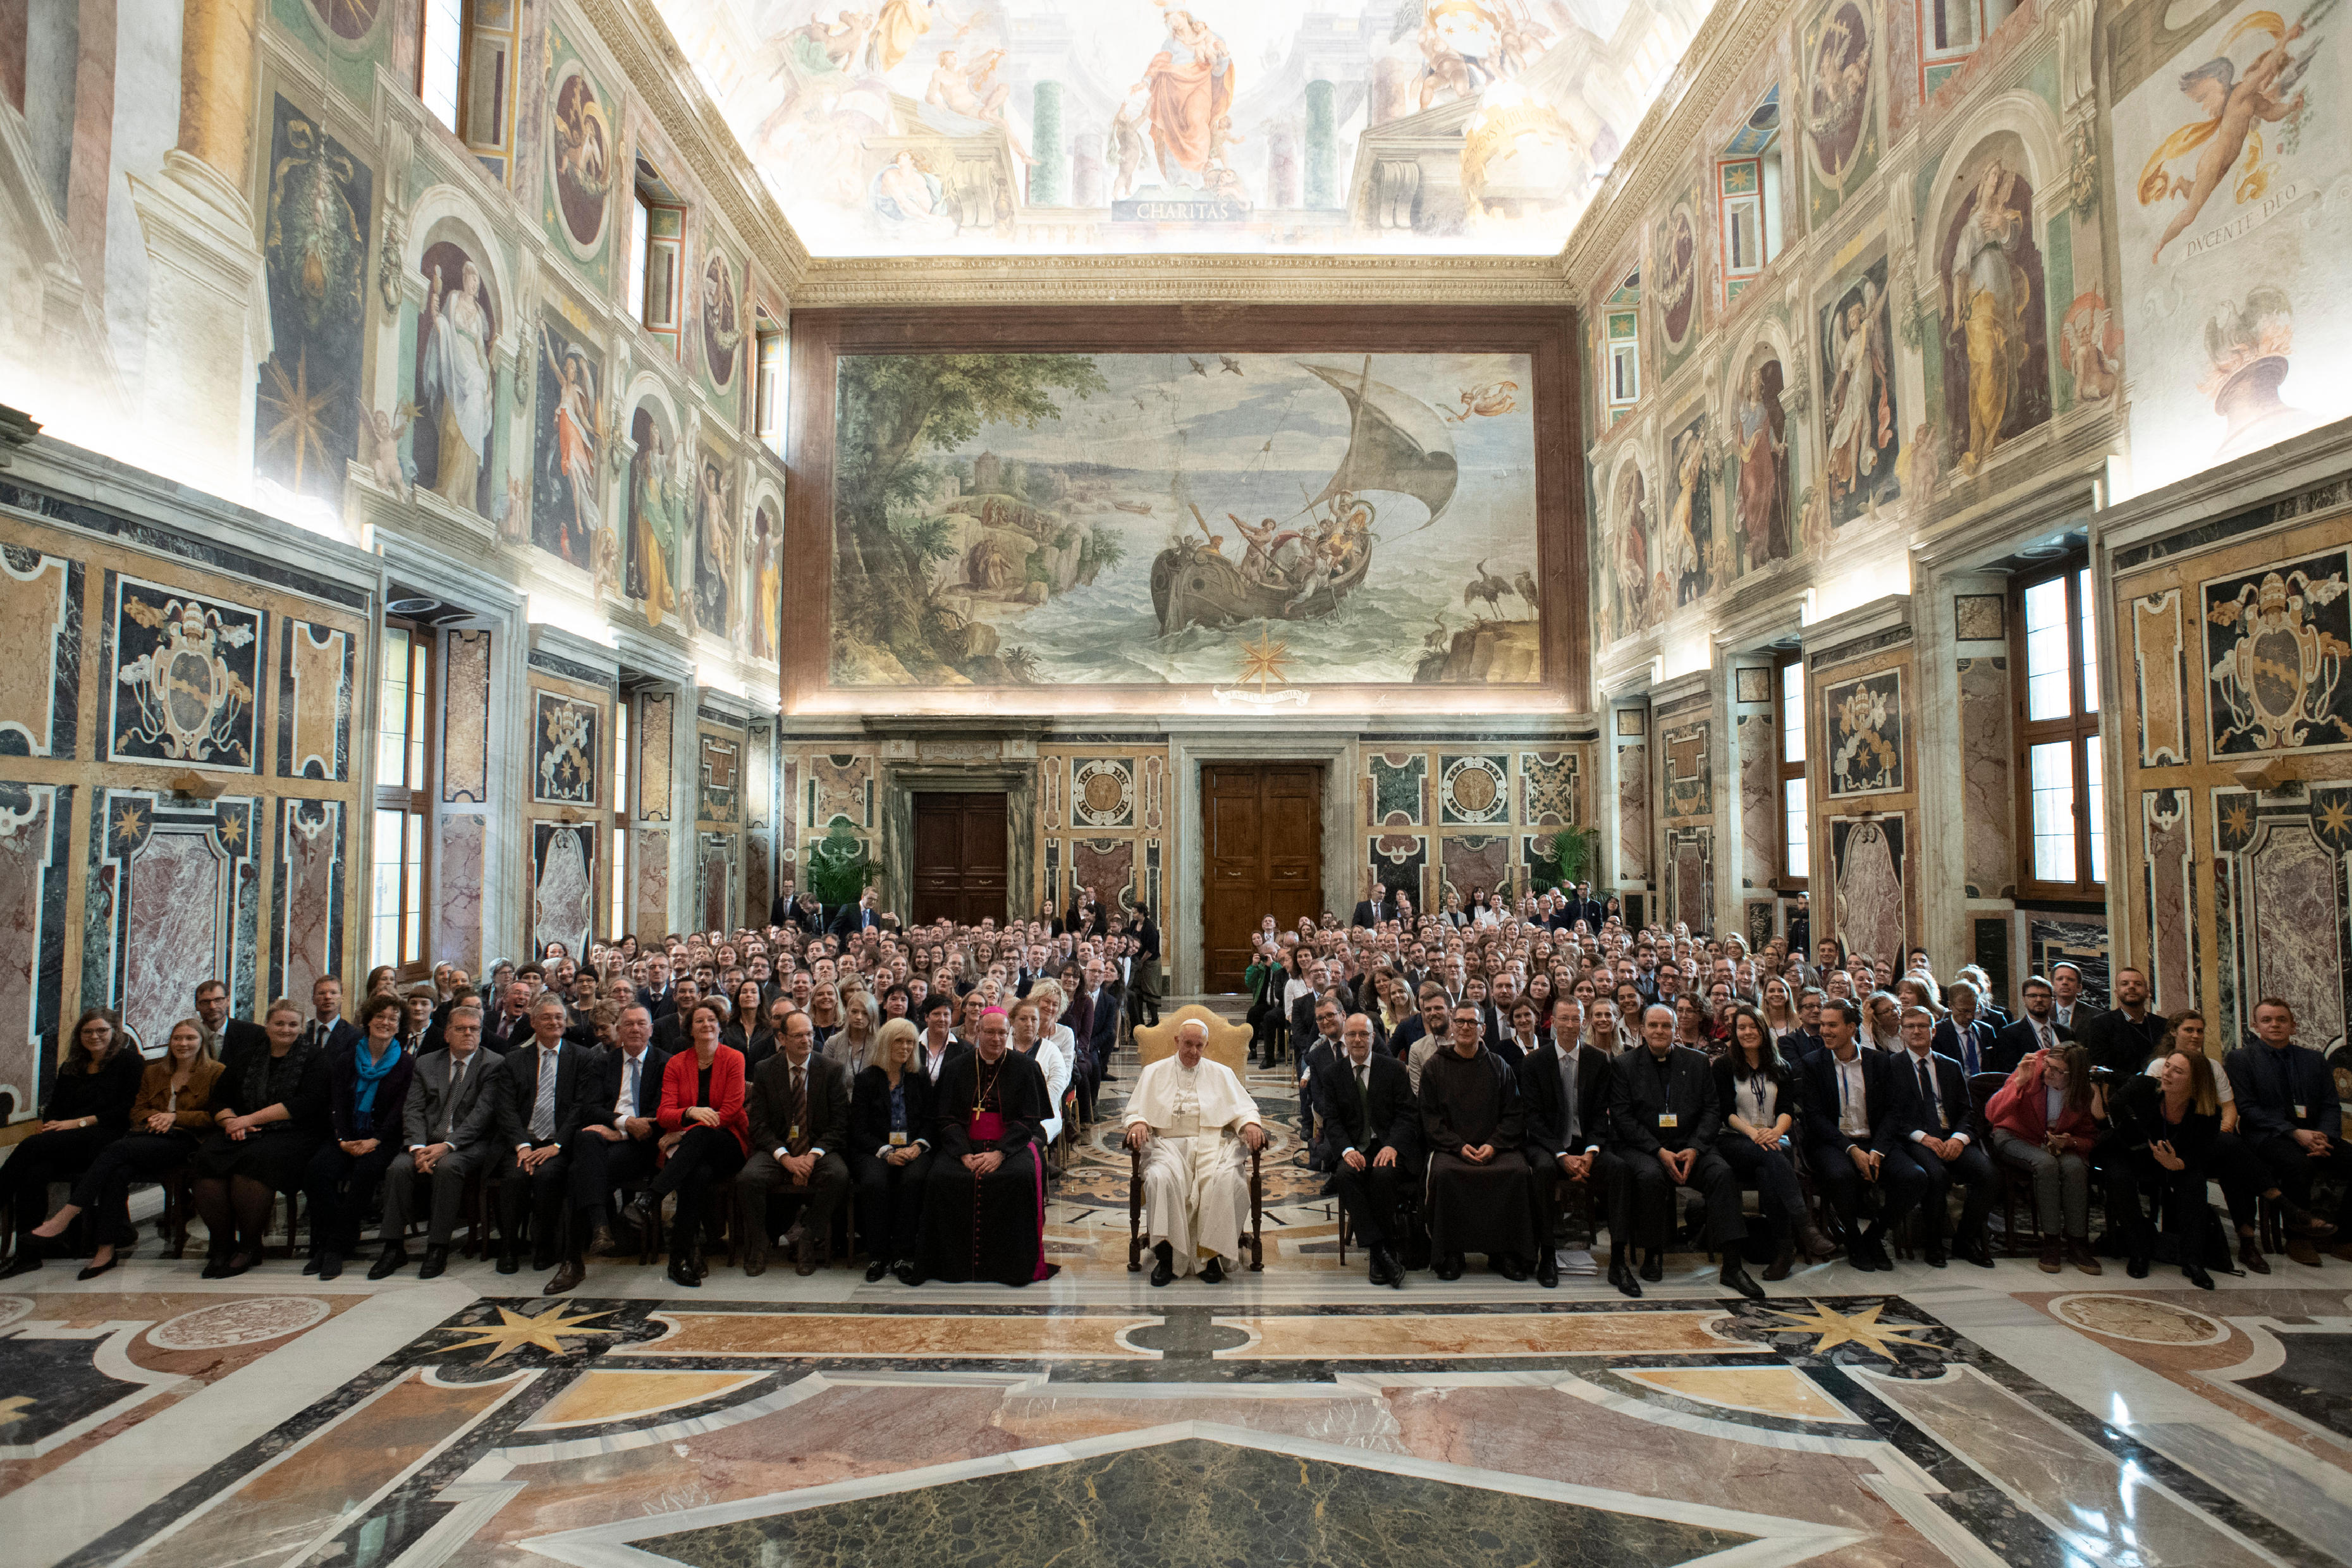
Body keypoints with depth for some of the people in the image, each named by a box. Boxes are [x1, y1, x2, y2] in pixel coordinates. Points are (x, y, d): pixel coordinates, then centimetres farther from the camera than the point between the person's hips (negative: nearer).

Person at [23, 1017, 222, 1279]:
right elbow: (137, 1110, 23)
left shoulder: (215, 1072, 8)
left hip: (182, 1140, -4)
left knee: (116, 1150, -30)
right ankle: (107, 1249, -31)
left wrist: (174, 1117, -10)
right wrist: (153, 1118, -1)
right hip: (147, 1137, 5)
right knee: (118, 1172, -30)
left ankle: (65, 1216, -30)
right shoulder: (153, 1072, 26)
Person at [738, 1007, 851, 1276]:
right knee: (749, 1179, -29)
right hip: (776, 1150, 1)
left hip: (820, 1150, -1)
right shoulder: (765, 1070, 3)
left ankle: (806, 1242, -12)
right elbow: (760, 1125, -1)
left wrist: (813, 1155, -18)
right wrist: (786, 1158, -16)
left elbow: (839, 1124, -2)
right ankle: (757, 1250, -7)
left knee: (839, 1176, -32)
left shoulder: (832, 1069, 1)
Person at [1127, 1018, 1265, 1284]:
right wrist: (1138, 1123, -12)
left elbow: (1243, 1108, 13)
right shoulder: (1154, 1073, 18)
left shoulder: (1222, 1074, 19)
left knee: (1227, 1179, -32)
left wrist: (1250, 1123, -10)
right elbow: (1136, 1110, 12)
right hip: (1169, 1144, 0)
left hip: (1212, 1144, 0)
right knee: (1162, 1178, -34)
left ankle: (1212, 1254, -20)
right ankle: (1167, 1255, -26)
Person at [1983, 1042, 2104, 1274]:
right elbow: (1992, 1114, -24)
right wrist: (2019, 1082, -33)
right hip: (2015, 1138, -3)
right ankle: (2051, 1242, -23)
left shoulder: (2088, 1093, -9)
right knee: (2046, 1164, -33)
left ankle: (2077, 1244, -17)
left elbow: (2090, 1137, 5)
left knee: (2075, 1167, -30)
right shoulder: (2032, 1073, -18)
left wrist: (2070, 1142, -18)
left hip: (2060, 1143, 3)